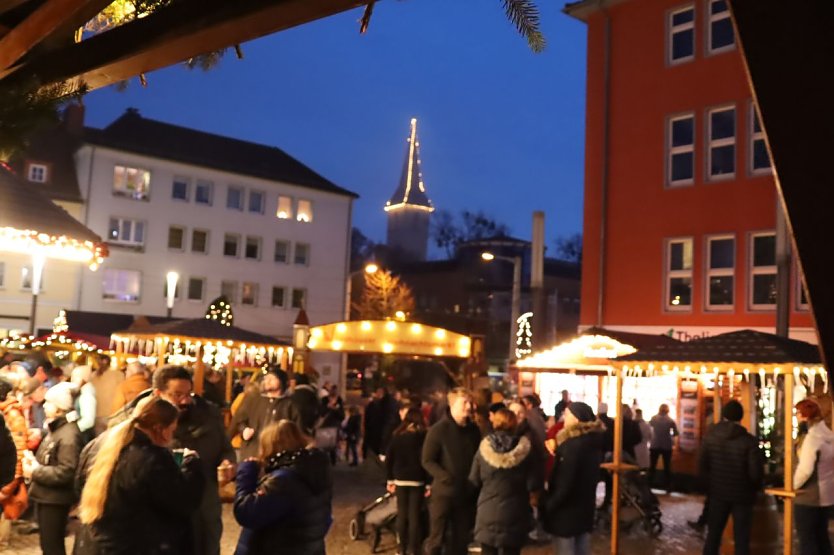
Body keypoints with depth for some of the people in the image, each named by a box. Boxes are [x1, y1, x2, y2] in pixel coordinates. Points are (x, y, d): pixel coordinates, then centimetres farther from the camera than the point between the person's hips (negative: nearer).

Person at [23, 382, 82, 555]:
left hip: (56, 499, -10)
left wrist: (35, 472, -20)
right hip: (46, 496, 10)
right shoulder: (55, 428, 12)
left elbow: (65, 472, -29)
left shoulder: (69, 434, -23)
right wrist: (34, 462, 1)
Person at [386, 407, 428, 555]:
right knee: (414, 515, 4)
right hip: (417, 481, -3)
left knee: (402, 514, 12)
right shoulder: (423, 436, -8)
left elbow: (389, 459, 4)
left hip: (400, 480, 3)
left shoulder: (397, 435, 2)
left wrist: (390, 480, 13)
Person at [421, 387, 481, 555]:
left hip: (466, 492, 5)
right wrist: (445, 477, -23)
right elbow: (427, 461, -10)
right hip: (443, 492, -5)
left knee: (460, 539, 14)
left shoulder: (473, 430, 5)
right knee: (436, 538, 3)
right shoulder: (438, 429, -10)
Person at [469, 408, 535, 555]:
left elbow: (474, 481, -1)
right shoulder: (524, 448, -11)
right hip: (514, 513, 0)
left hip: (487, 512, 1)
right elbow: (532, 484, -10)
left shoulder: (485, 447, -8)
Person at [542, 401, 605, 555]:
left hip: (567, 511, -8)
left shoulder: (572, 445, -21)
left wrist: (549, 506, -13)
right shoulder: (593, 442, 4)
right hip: (585, 508, 8)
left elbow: (564, 484, -22)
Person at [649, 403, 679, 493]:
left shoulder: (654, 418, -3)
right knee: (667, 467, 8)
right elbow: (676, 433, -3)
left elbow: (649, 425, 15)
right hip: (667, 446, 0)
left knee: (652, 466, 7)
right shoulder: (670, 420, -6)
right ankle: (668, 487, 9)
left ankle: (649, 485, 5)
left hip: (654, 445, 1)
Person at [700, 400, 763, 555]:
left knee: (713, 535, 14)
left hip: (718, 493, 3)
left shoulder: (710, 436, -5)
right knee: (741, 539, 6)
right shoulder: (749, 440, -14)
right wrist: (755, 488, 5)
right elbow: (756, 471, -15)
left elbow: (702, 466, -3)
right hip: (742, 495, -2)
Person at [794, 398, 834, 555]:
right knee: (821, 535, 16)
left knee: (806, 538, -1)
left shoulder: (811, 437, -19)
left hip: (809, 497, -8)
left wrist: (793, 486, -10)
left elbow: (805, 469, -24)